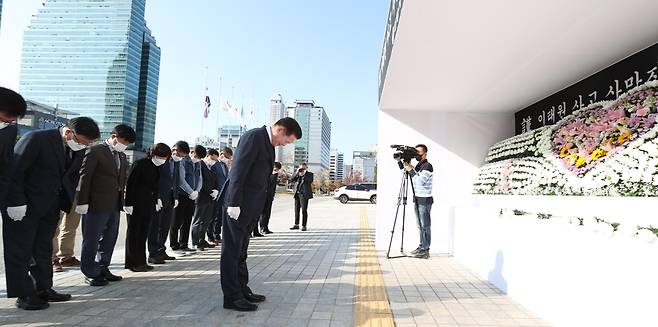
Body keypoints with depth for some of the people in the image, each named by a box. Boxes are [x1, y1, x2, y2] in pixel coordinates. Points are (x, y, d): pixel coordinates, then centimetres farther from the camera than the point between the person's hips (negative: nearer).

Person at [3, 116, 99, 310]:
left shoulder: (73, 149, 4)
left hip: (49, 208, 7)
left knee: (44, 249, 13)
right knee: (20, 250, 3)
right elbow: (13, 170, -18)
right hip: (24, 206, -7)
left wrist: (66, 203, 0)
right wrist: (16, 202, -20)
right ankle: (23, 295, 10)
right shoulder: (36, 139, -17)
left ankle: (43, 289, 22)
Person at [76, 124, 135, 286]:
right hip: (97, 204, -7)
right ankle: (90, 273, 12)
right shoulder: (95, 151, -6)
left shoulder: (122, 156, 16)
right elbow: (84, 176, -10)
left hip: (115, 205, 8)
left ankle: (102, 269, 26)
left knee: (109, 239, 14)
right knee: (91, 240, 2)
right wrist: (82, 201, -14)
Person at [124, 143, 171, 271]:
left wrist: (157, 199, 8)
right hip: (136, 205, -7)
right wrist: (129, 203, -17)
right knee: (134, 232, 3)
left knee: (143, 233, 10)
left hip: (148, 205, 7)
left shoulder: (156, 167, 8)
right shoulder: (140, 164, -13)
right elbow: (130, 184, -14)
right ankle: (132, 262, 11)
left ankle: (141, 262, 18)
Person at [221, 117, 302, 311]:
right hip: (238, 205, -10)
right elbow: (238, 170, -20)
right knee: (232, 250, 0)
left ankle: (242, 290, 26)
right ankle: (231, 297, 7)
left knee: (241, 251, 16)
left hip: (251, 206, 10)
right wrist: (234, 203, -23)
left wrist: (258, 207, 12)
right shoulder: (254, 137, -13)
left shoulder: (268, 143, 15)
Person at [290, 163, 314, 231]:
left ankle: (304, 226, -3)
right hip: (297, 194, 5)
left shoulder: (309, 174, 5)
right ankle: (296, 224, 20)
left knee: (304, 210, -7)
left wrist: (304, 174, -11)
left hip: (304, 194, -5)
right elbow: (292, 180, 1)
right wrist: (297, 173, -6)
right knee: (296, 209, 10)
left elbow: (310, 181, -13)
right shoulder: (297, 174, 15)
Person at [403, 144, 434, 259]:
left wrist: (410, 170, -18)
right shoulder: (418, 166, 16)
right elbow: (415, 181, 13)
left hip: (425, 200, -9)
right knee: (420, 226, 13)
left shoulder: (427, 166, -12)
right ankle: (421, 247, 21)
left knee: (425, 226, -6)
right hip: (417, 199, 9)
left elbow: (420, 181, -21)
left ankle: (425, 250, -2)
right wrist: (406, 167, 2)